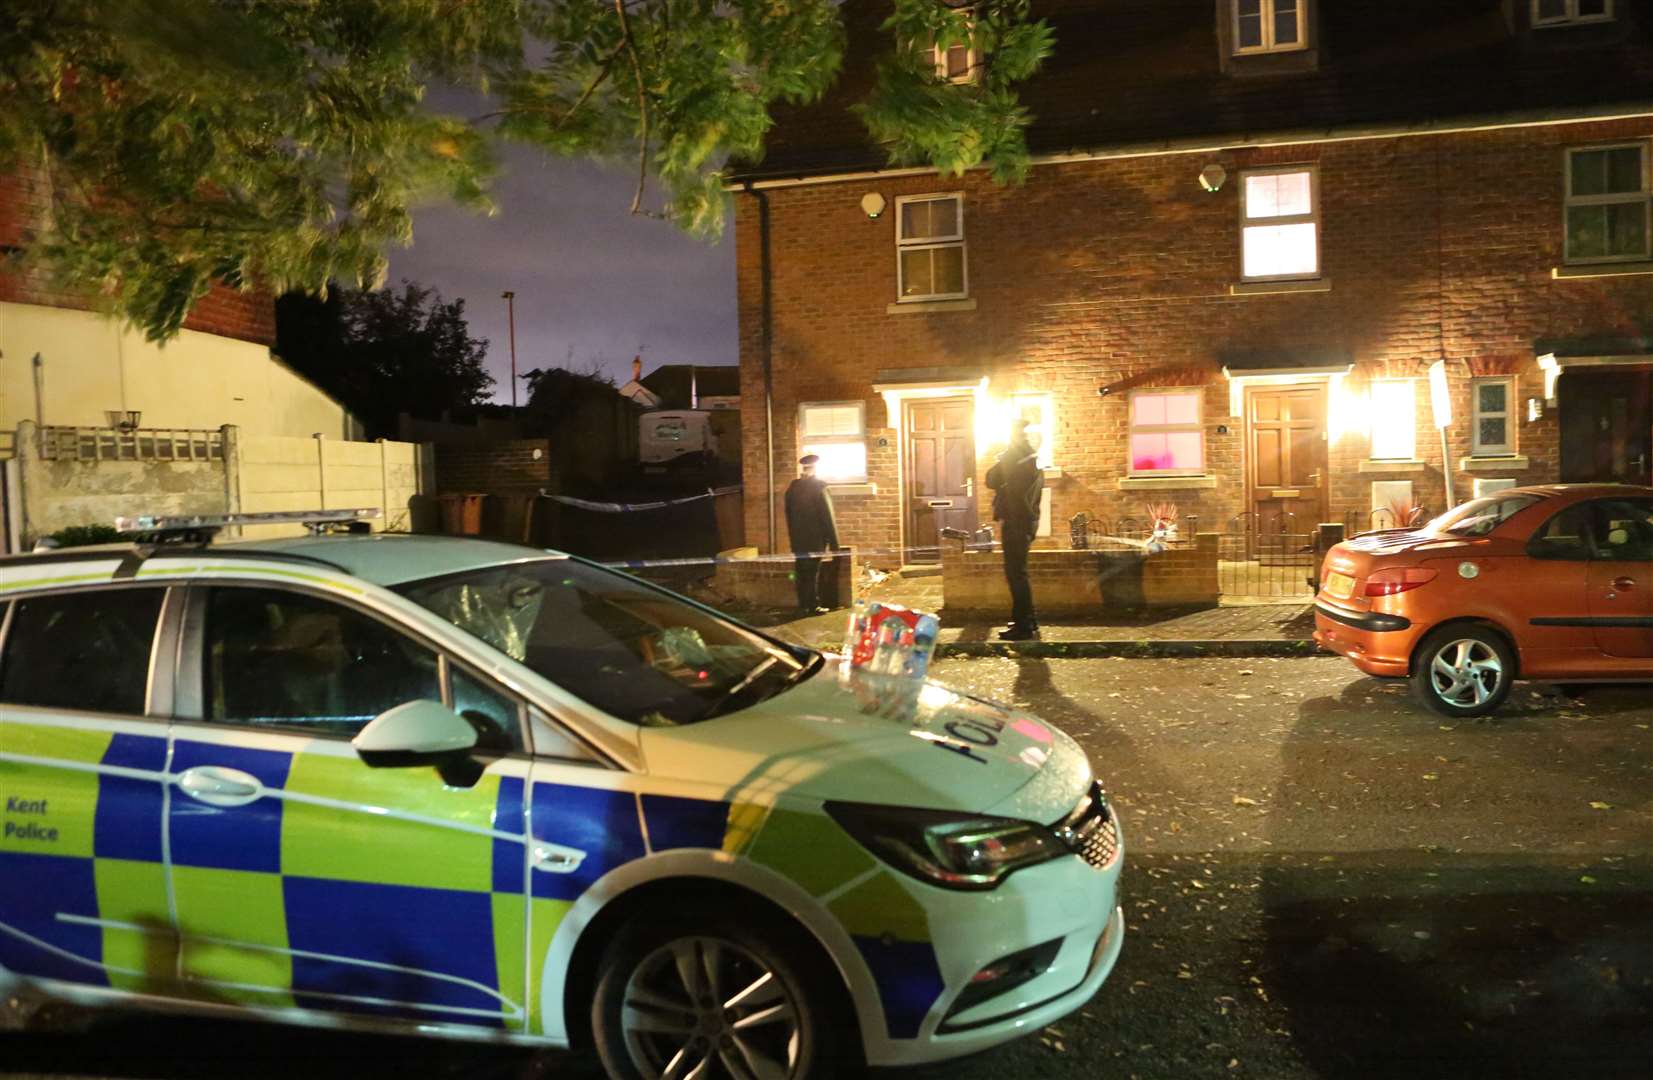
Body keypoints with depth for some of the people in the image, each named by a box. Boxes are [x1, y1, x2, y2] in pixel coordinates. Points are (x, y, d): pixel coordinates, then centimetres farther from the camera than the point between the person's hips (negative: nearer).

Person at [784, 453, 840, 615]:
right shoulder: (818, 488, -12)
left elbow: (789, 515, 11)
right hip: (815, 539, -5)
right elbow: (827, 517, -11)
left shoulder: (792, 488, 5)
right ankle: (813, 606, 2)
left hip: (797, 540, 5)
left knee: (801, 573, 10)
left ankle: (803, 605, 16)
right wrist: (833, 544, -7)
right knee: (813, 573, -1)